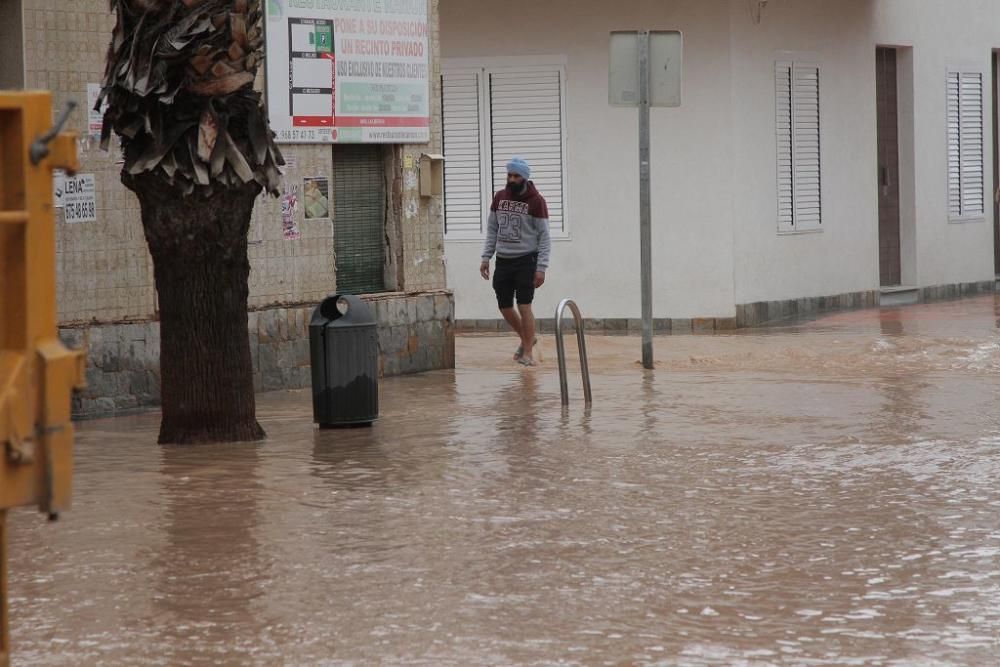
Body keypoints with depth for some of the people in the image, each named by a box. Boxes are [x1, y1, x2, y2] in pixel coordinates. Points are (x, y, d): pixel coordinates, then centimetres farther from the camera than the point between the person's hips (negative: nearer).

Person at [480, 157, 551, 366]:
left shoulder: (536, 201, -7)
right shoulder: (499, 198, 8)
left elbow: (544, 236, -7)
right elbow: (492, 230, 15)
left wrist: (541, 268, -13)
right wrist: (486, 257, 6)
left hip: (526, 260, -5)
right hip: (503, 261, 5)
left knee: (524, 306, -9)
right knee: (505, 306, 8)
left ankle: (528, 353, -1)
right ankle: (527, 338, 31)